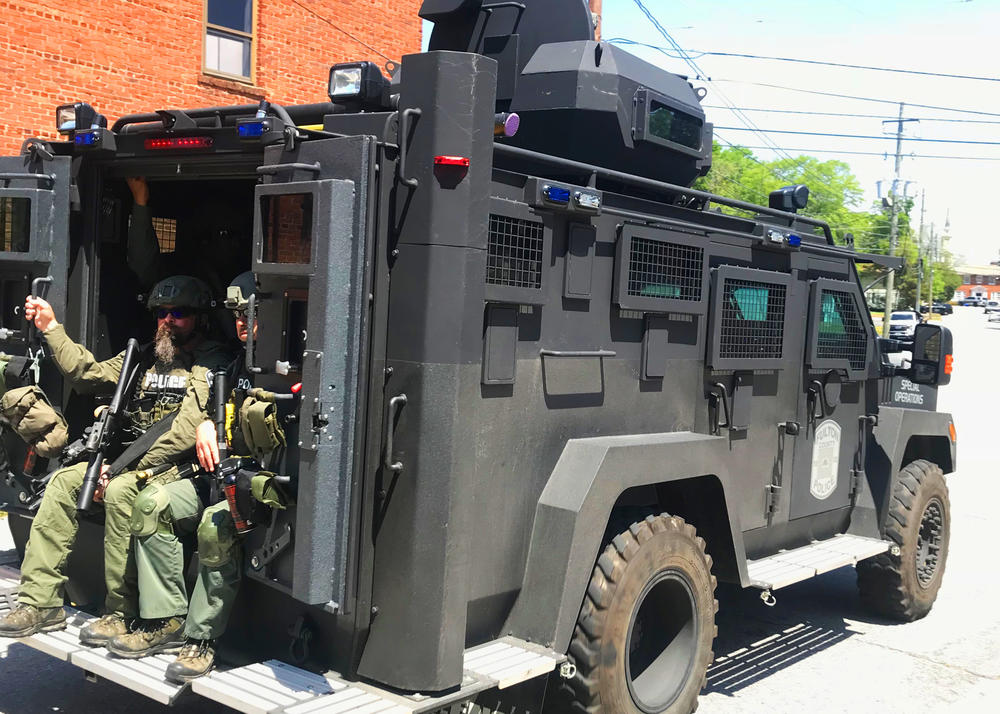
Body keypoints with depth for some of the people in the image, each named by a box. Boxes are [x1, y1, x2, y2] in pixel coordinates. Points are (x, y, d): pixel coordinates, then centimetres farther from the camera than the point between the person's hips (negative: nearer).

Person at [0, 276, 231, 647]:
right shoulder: (147, 356, 18)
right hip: (133, 459, 8)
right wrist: (51, 328, 9)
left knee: (120, 491, -32)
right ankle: (41, 602, -7)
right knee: (63, 482, -7)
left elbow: (186, 431, -18)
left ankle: (122, 613, -22)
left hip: (180, 465, -8)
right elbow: (88, 373, 17)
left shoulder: (212, 361, -7)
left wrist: (125, 467, -20)